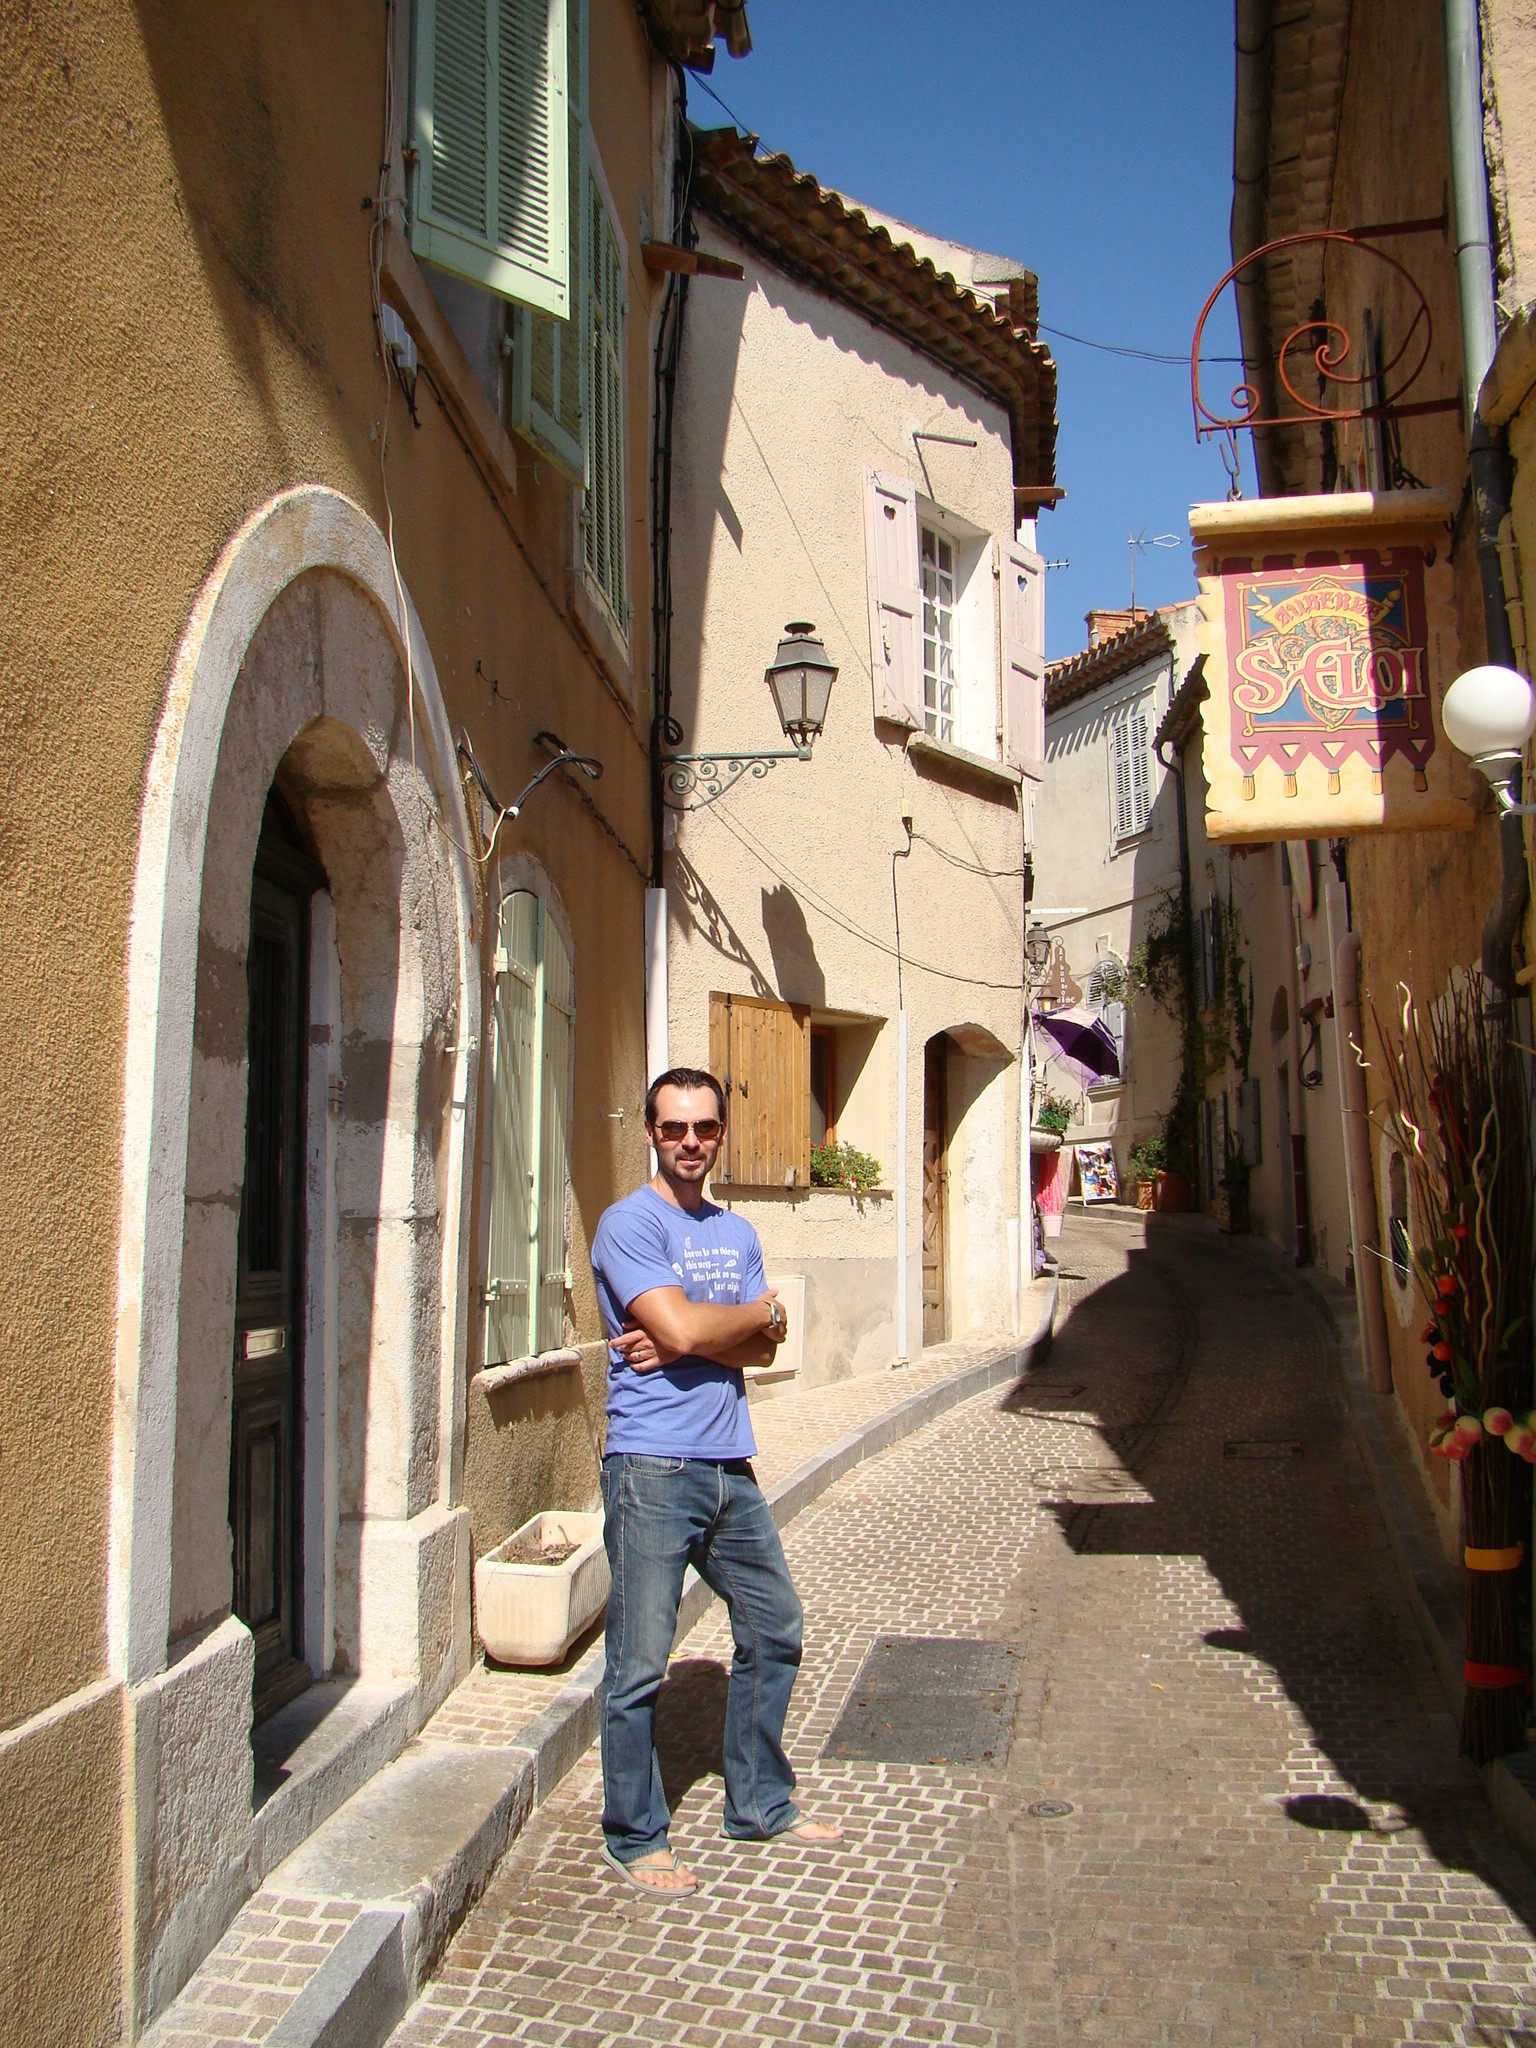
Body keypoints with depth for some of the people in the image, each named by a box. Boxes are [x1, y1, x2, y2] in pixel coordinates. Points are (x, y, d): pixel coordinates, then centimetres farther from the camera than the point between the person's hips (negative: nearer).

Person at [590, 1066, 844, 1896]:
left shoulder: (738, 1234, 14)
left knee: (774, 1633, 17)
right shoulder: (629, 1224, -8)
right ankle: (634, 1837, 19)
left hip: (729, 1464, 8)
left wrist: (688, 1339, -14)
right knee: (639, 1665, 1)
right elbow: (681, 1328, -20)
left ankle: (760, 1805, 34)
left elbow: (763, 1347, 3)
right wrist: (763, 1310, -3)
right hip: (652, 1468, -7)